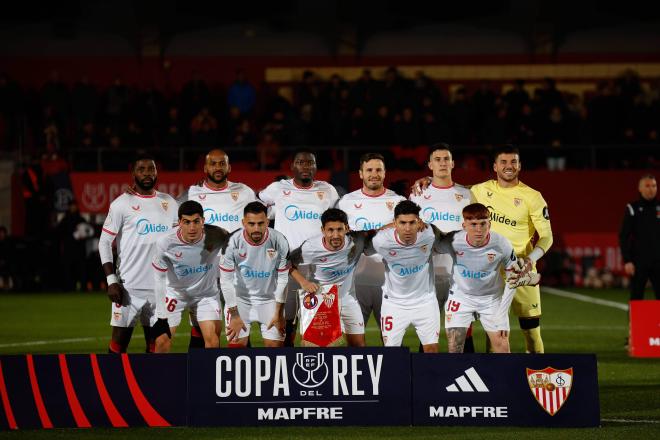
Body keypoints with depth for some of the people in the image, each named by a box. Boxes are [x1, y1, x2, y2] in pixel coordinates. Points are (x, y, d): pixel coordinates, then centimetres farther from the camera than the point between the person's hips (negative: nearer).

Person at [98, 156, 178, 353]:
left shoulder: (170, 203, 11)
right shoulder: (121, 204, -2)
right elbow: (104, 242, -2)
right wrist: (111, 281, -10)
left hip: (161, 285, 4)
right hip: (130, 286, -4)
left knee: (156, 345, 7)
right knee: (119, 343, -5)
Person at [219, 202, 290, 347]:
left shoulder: (279, 242, -18)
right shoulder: (233, 243, -21)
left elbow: (283, 278, -8)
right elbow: (226, 281, -13)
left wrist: (279, 313, -4)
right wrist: (234, 315, -10)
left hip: (270, 298, 1)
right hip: (240, 297, -1)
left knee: (275, 346, -1)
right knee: (237, 343, -8)